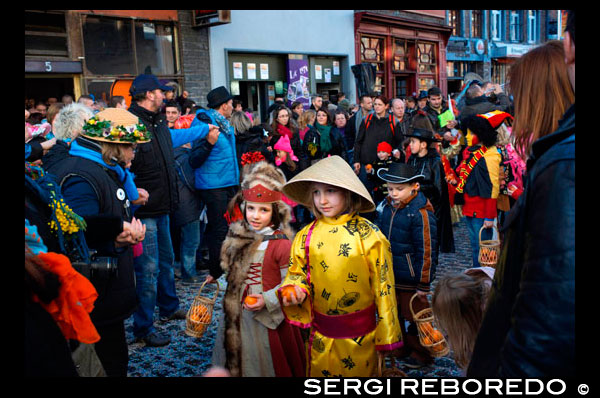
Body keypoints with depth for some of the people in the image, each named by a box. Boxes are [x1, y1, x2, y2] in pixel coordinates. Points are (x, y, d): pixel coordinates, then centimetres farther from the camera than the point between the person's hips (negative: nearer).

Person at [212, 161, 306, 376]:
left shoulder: (281, 244, -20)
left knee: (263, 365, 11)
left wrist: (267, 300, -25)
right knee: (237, 362, 23)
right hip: (237, 315, 6)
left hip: (266, 318, -6)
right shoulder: (239, 237, 0)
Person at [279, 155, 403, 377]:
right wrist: (295, 291, -19)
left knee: (359, 373, 17)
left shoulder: (369, 236, -14)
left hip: (359, 339, -3)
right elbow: (298, 274, 5)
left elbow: (383, 287, -10)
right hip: (321, 336, 3)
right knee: (319, 373, 20)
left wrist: (387, 338, -5)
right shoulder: (306, 236, -4)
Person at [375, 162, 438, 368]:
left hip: (410, 280, -7)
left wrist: (424, 284, -15)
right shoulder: (386, 207, 2)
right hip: (388, 276, 7)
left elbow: (426, 251, -18)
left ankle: (420, 355, 31)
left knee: (415, 317, 11)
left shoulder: (421, 213, -20)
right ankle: (398, 348, 40)